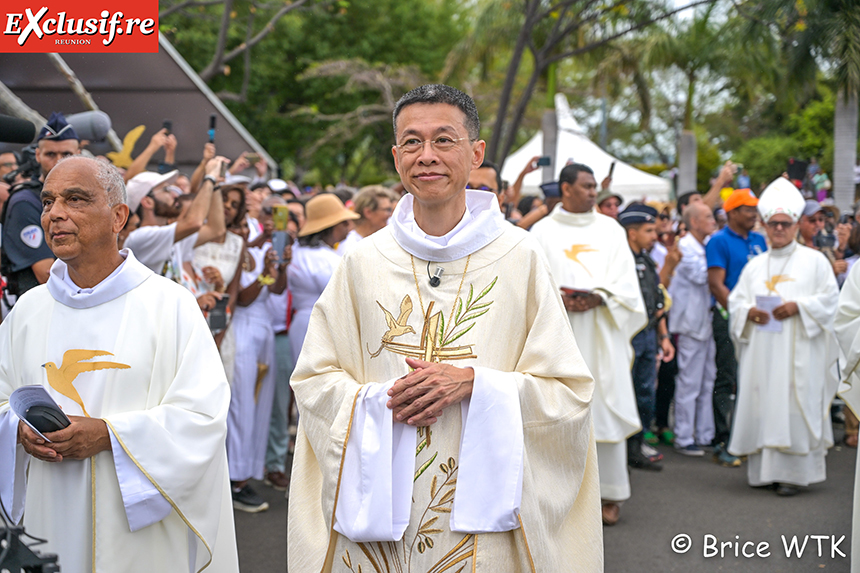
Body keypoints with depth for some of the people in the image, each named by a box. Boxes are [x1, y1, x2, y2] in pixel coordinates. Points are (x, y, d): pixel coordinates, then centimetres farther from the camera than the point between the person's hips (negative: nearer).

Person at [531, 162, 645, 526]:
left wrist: (598, 297, -13)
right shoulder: (542, 232, 8)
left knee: (607, 405, -2)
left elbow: (625, 280, 4)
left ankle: (610, 493, 5)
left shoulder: (611, 230, 12)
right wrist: (557, 299, -17)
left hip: (602, 330, 1)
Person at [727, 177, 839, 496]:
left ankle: (794, 472, -3)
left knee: (794, 407, -7)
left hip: (798, 351, -4)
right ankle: (763, 469, 10)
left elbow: (829, 298, -1)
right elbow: (735, 301, 14)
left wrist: (797, 307, -15)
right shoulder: (754, 266, 16)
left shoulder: (814, 261, 5)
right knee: (762, 406, 2)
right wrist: (749, 312, -8)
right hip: (761, 352, 4)